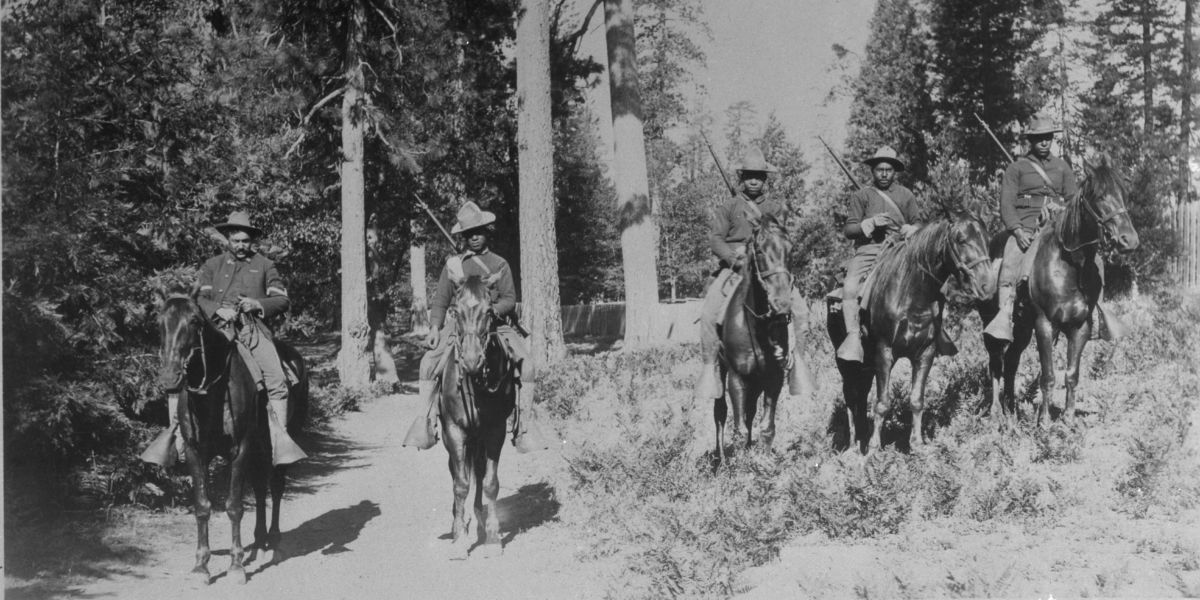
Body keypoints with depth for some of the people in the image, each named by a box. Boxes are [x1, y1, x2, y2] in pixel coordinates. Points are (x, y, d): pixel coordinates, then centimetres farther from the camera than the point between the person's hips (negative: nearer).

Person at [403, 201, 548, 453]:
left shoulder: (500, 264, 10)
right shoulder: (453, 264, 11)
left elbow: (510, 299, 3)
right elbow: (440, 301, 11)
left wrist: (495, 309, -19)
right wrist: (435, 327, -5)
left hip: (496, 326, -1)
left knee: (525, 365, -23)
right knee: (428, 363, -21)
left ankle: (523, 421, -15)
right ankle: (426, 421, -12)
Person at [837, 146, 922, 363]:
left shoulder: (906, 195, 19)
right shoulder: (860, 196, 15)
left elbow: (918, 225, 21)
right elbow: (848, 230, 9)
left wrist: (910, 229, -3)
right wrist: (870, 224, -9)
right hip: (867, 250, -1)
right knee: (850, 286, -28)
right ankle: (853, 335, -29)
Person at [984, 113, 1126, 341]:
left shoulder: (1062, 167, 19)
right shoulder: (1016, 168, 7)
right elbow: (1006, 204, -1)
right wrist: (1018, 231, -17)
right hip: (1025, 229, -4)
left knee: (1093, 260, -14)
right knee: (1009, 266, -32)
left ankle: (1099, 309, -1)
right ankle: (1003, 317, -40)